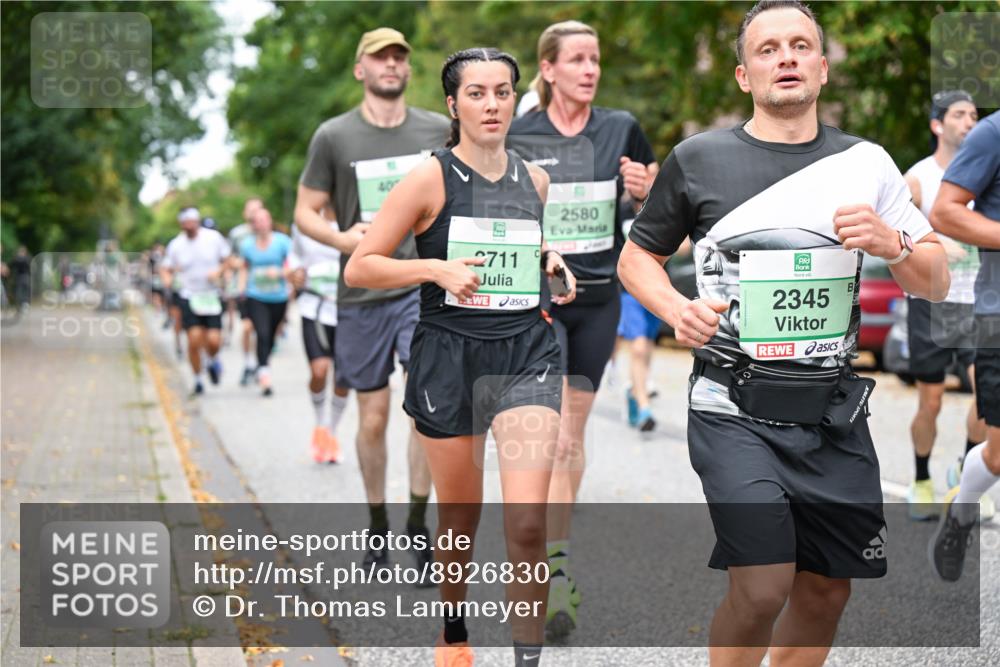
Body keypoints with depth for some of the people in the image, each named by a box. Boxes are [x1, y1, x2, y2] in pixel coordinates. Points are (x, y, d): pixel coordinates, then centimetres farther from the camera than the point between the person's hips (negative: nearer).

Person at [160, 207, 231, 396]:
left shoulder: (214, 238, -1)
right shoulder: (175, 245, 0)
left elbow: (228, 260, 9)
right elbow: (165, 268, 7)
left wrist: (219, 271, -10)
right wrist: (167, 278, -16)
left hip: (211, 296, 0)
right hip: (188, 297, 0)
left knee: (213, 340, -10)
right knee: (194, 339, -11)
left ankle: (213, 362, 27)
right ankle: (198, 381, 9)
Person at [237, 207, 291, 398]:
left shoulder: (282, 241, -4)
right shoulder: (247, 244, 2)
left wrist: (279, 272, -19)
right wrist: (242, 285, 4)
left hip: (278, 298, 1)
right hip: (256, 298, -1)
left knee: (271, 337, 13)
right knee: (262, 334, -17)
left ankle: (261, 368, 37)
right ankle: (264, 376, -19)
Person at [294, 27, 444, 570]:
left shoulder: (439, 130, 5)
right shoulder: (333, 136, 0)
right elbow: (305, 212, 3)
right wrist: (340, 238, -16)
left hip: (425, 286, 0)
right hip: (362, 293, 0)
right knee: (373, 418, 8)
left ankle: (418, 525, -1)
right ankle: (378, 529, 25)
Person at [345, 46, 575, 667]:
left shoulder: (534, 179, 8)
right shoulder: (431, 178, -5)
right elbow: (358, 268, -5)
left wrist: (551, 262, 7)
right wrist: (435, 269, -18)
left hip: (527, 353, 2)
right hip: (450, 356, -2)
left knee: (528, 523, -12)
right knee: (460, 519, 11)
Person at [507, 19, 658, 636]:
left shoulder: (622, 129, 3)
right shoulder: (516, 136, -2)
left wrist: (644, 189, -9)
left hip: (599, 297, 3)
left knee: (574, 430, 12)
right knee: (555, 435, -14)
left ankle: (554, 545, 27)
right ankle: (557, 573, -13)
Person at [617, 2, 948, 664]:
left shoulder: (866, 162, 7)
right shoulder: (699, 158, 1)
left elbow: (936, 285, 9)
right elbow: (637, 257, 12)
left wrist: (891, 243, -12)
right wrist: (676, 308, -9)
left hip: (832, 412, 4)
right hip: (735, 410, -3)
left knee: (826, 591, 9)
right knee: (763, 588, -16)